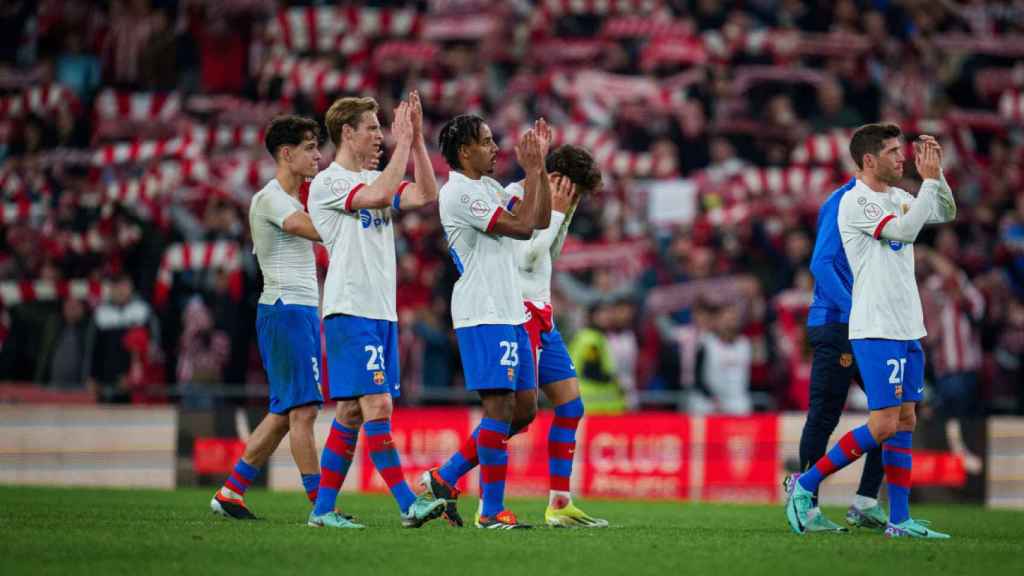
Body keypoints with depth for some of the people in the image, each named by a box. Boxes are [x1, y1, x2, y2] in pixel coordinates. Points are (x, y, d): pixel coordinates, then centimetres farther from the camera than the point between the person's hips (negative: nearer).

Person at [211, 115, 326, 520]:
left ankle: (231, 492, 15)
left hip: (302, 312, 10)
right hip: (284, 310, -10)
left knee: (283, 414, 10)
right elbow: (320, 230, -26)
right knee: (303, 409, -10)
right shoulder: (270, 198, -9)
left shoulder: (290, 201, 21)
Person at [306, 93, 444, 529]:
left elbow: (426, 195, 9)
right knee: (377, 405, -13)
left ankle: (324, 508, 10)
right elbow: (381, 195, -23)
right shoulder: (328, 183, -7)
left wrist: (417, 139, 2)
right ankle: (408, 505, -17)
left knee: (352, 412, 7)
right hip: (350, 311, -9)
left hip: (382, 312, 9)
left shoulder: (372, 179, 18)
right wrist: (403, 141, -16)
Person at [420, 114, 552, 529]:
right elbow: (522, 226, -19)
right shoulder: (459, 193, -13)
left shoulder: (488, 187, 17)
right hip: (483, 316, -10)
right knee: (499, 407, -10)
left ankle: (444, 479, 16)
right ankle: (491, 511, -4)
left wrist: (540, 165, 11)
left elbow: (540, 219, 18)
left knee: (524, 409, 9)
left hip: (510, 314, 10)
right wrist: (533, 171, -11)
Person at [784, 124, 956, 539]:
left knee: (904, 423, 6)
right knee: (884, 424, -12)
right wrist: (930, 179, -17)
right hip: (876, 330, -9)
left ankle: (899, 520, 7)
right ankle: (805, 484, -1)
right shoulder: (856, 201, -12)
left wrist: (936, 174, 6)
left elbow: (946, 213, 23)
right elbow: (904, 230, -24)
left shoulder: (898, 197, 13)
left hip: (907, 330, 9)